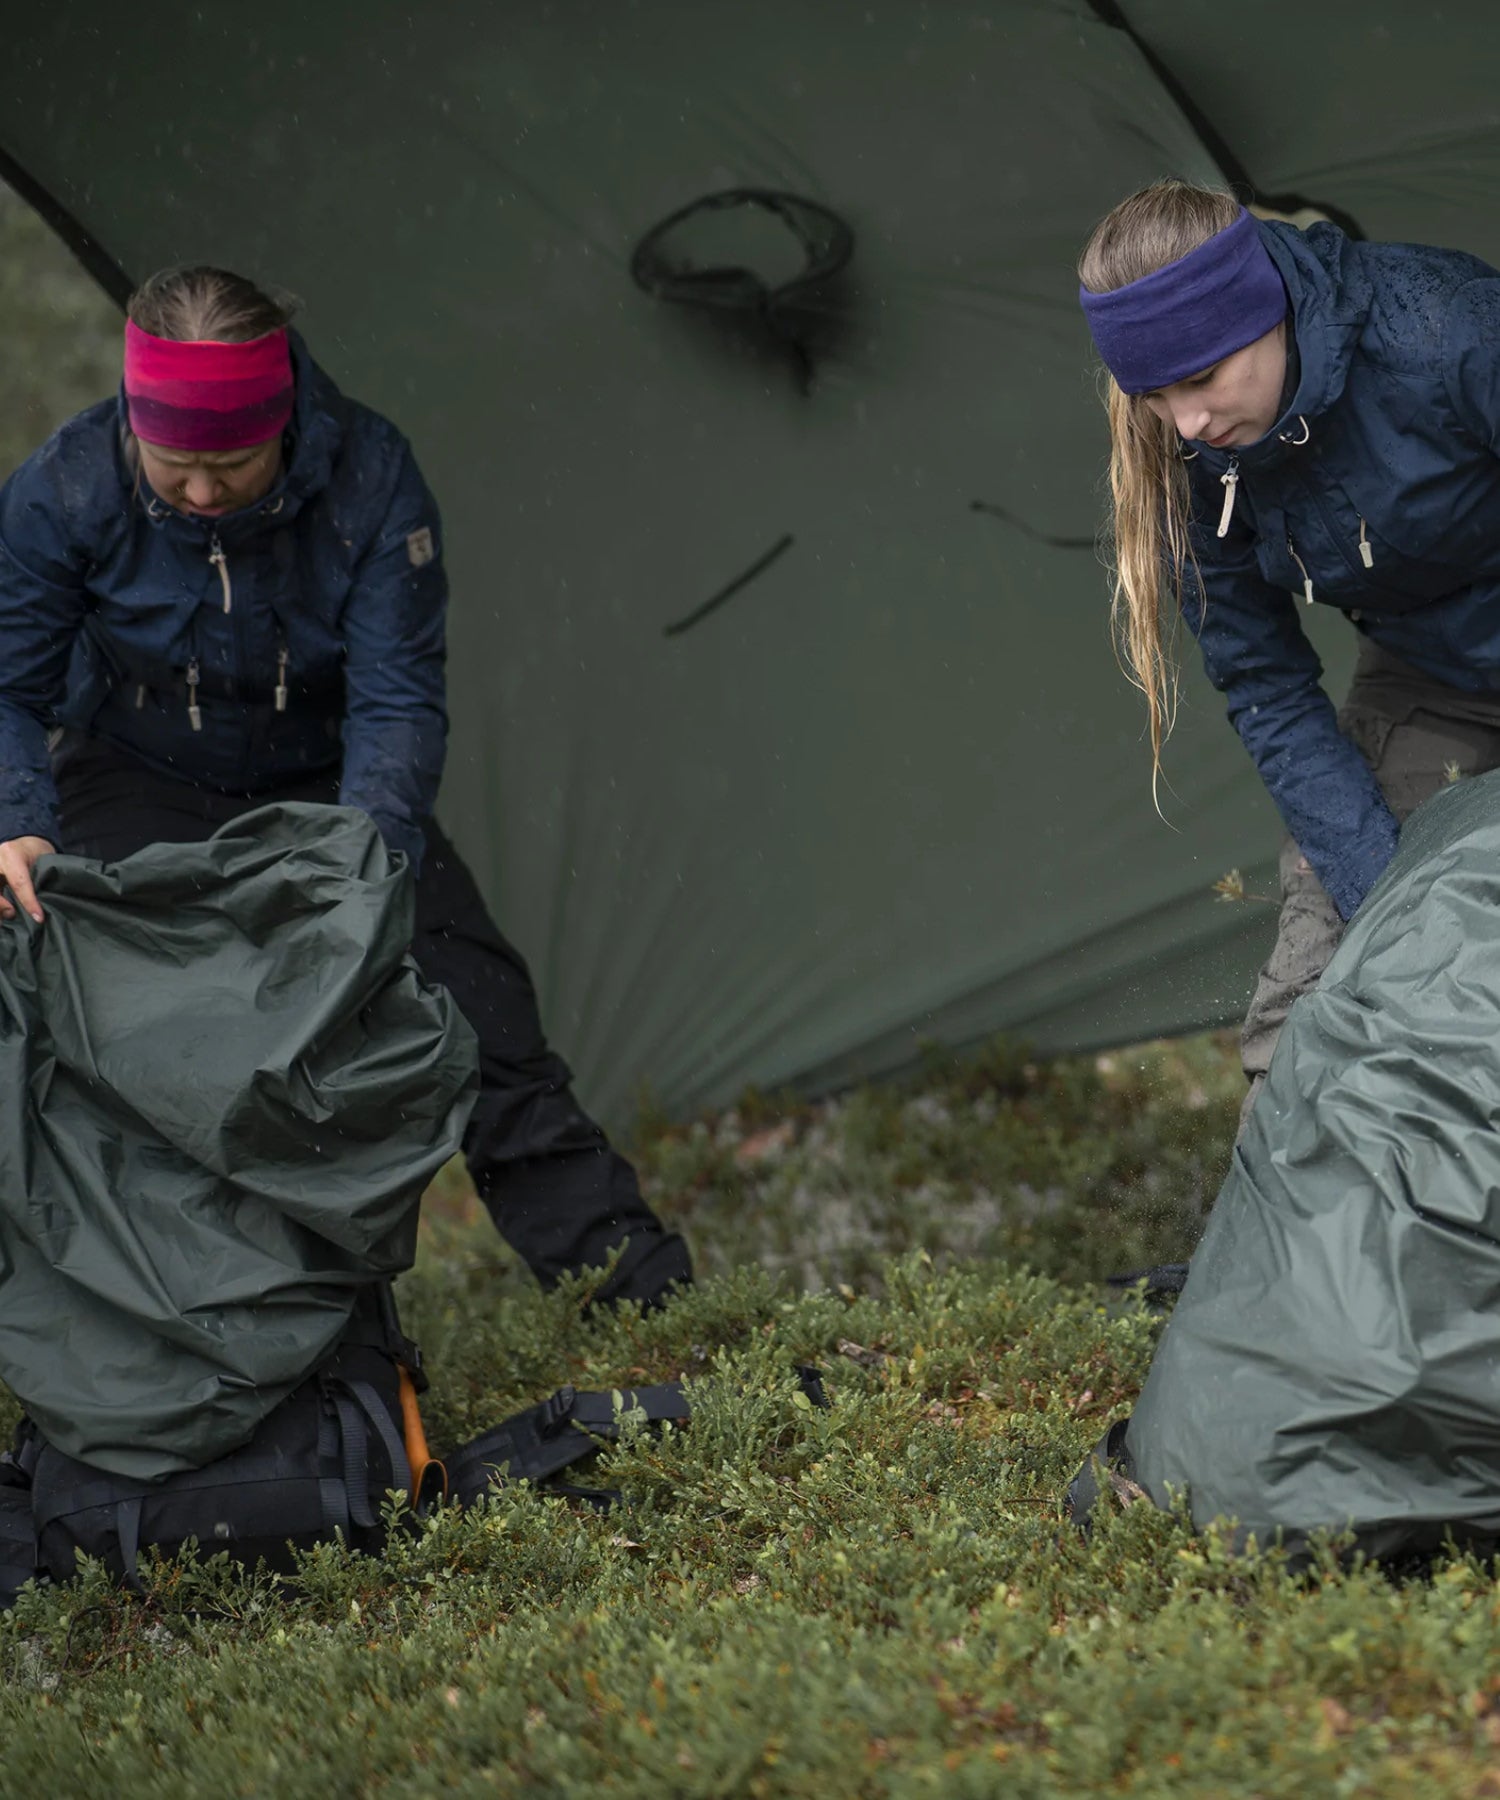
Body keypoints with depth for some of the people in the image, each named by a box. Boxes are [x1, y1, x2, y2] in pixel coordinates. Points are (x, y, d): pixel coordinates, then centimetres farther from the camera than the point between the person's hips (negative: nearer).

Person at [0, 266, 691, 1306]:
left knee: (475, 1005, -13)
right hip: (141, 785, 0)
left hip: (318, 784, 0)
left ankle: (642, 1292, -6)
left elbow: (399, 703, -24)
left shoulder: (371, 479, -25)